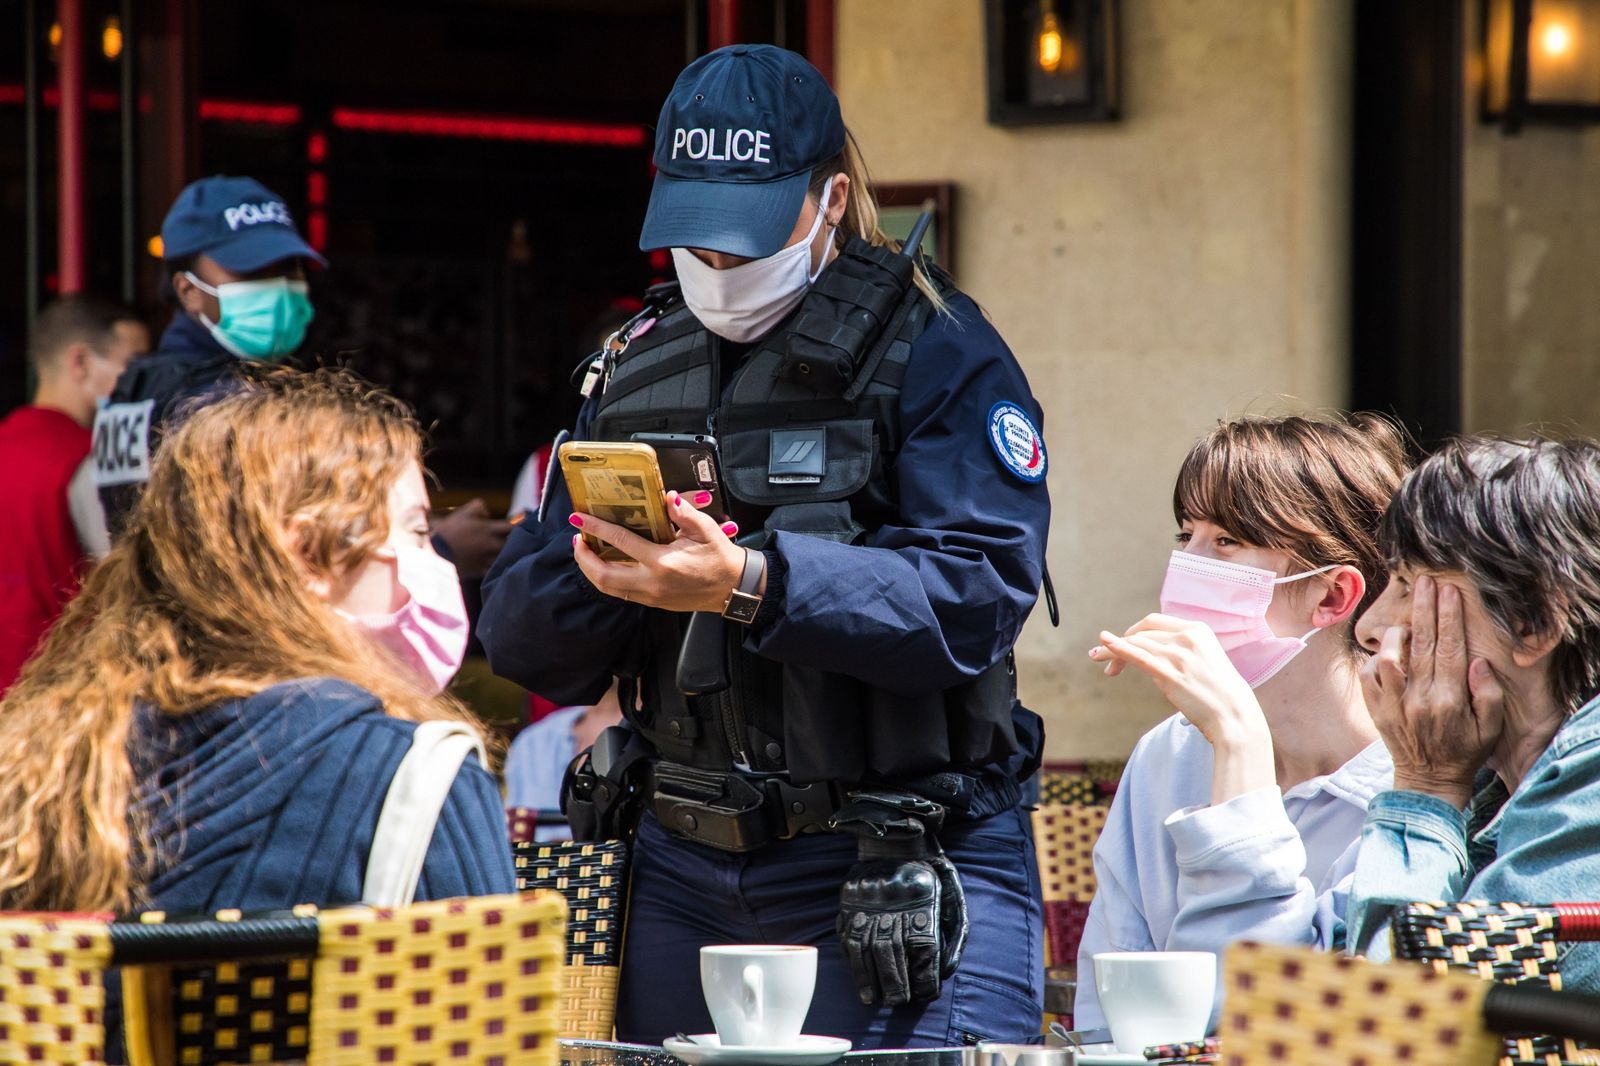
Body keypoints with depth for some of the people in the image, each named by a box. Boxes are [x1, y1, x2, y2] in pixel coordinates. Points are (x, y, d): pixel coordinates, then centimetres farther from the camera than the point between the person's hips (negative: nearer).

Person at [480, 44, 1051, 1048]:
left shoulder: (937, 351, -3)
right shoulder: (635, 367, 13)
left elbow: (975, 598, -19)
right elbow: (524, 643, 9)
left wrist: (749, 582, -30)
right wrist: (598, 565, -14)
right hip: (683, 878, 5)